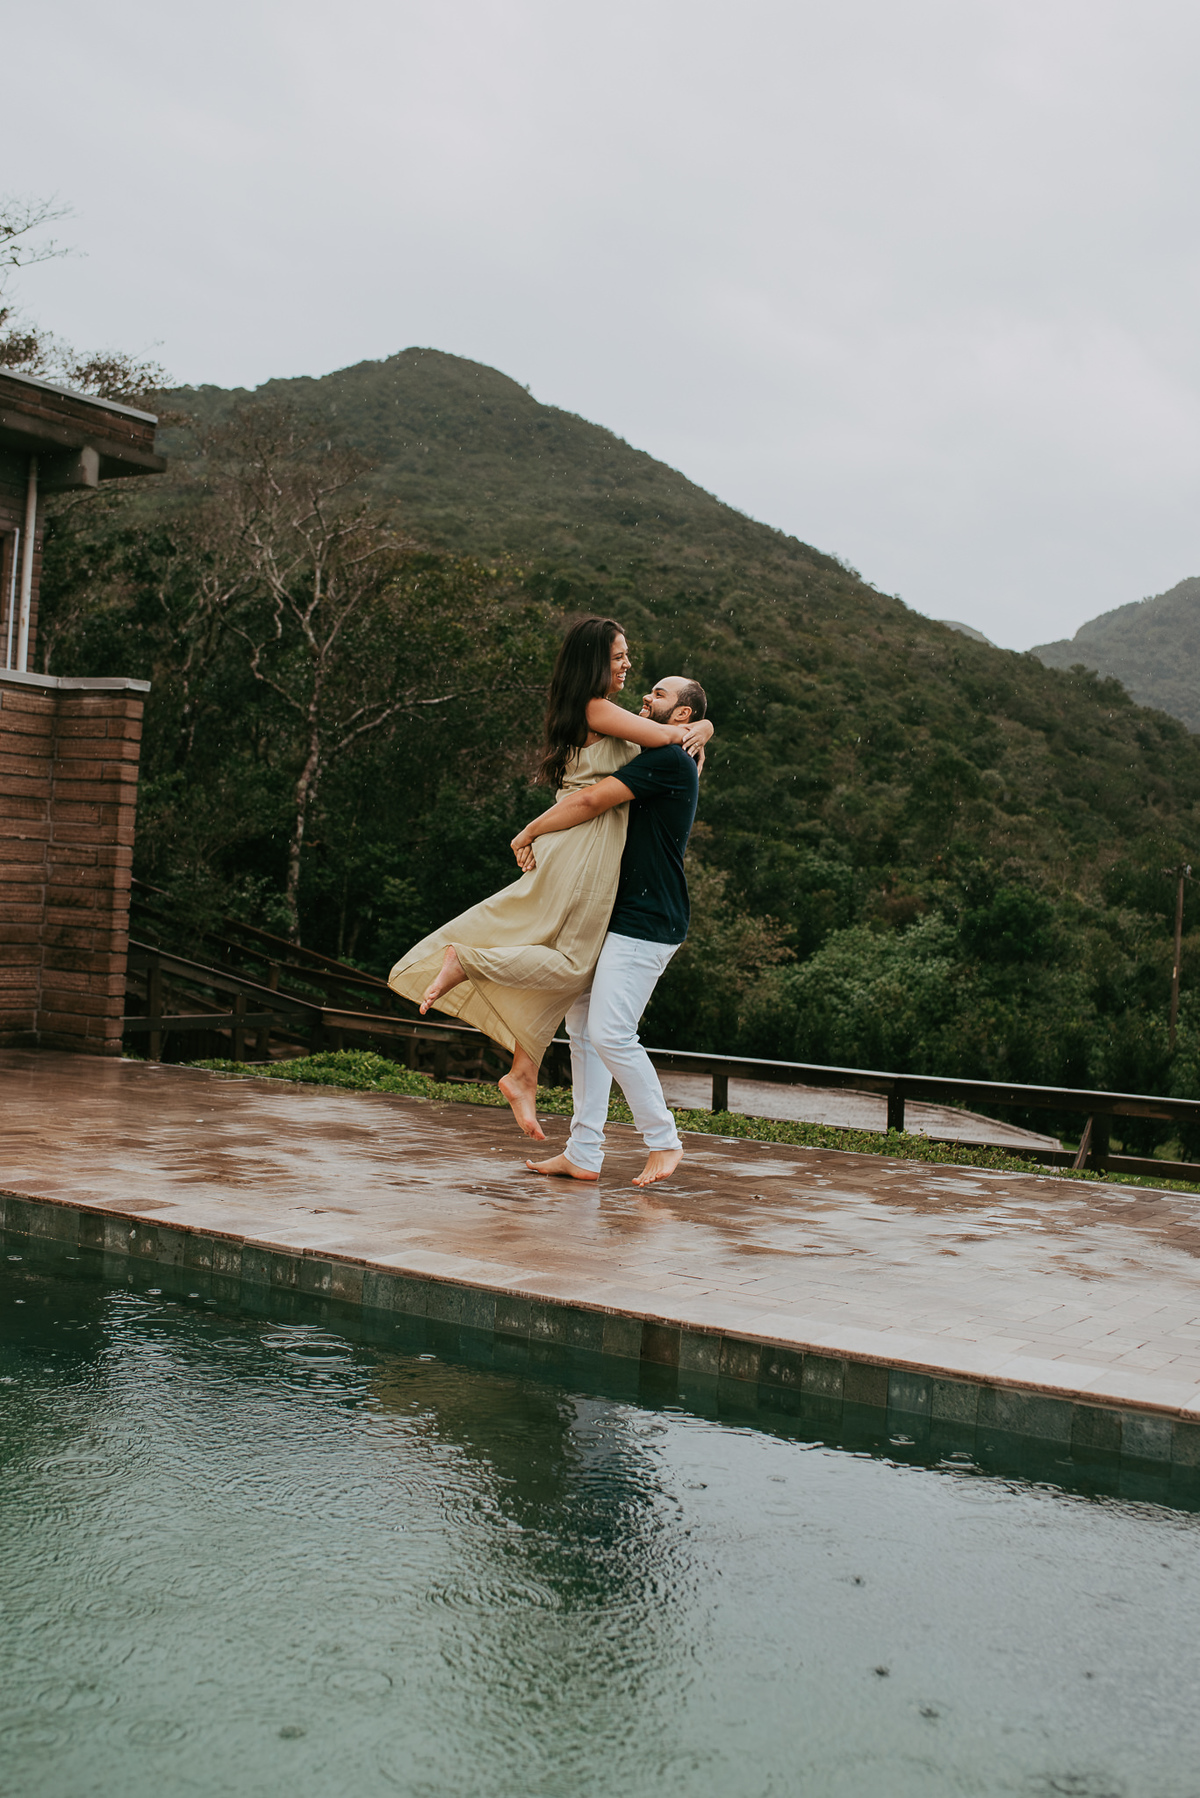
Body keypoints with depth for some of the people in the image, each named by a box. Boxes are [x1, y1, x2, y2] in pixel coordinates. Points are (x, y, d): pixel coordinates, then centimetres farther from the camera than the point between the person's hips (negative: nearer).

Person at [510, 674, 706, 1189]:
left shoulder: (669, 760, -11)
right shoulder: (651, 765, 22)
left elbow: (591, 802, -18)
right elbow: (600, 817, 26)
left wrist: (529, 832, -7)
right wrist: (543, 842, 10)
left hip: (645, 922, -10)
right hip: (616, 915, 10)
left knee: (610, 1032, -14)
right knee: (582, 1028, 7)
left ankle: (664, 1141, 1)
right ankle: (582, 1155, 10)